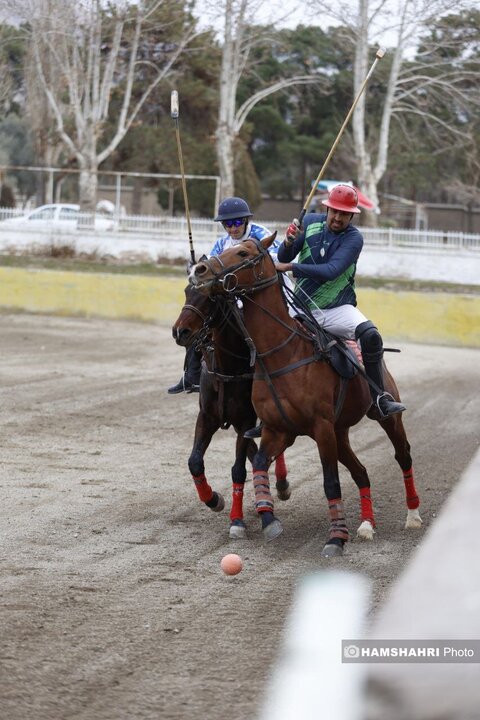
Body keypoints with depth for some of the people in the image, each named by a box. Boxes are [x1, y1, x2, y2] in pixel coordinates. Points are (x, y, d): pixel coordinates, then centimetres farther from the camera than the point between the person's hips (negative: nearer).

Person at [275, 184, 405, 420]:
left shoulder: (353, 238, -10)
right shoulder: (310, 222, 1)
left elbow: (331, 271, -25)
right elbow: (283, 259, 3)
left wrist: (291, 267, -30)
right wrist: (288, 243, -20)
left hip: (338, 310, -3)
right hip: (303, 309, 3)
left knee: (370, 335, -29)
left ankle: (379, 399, -23)